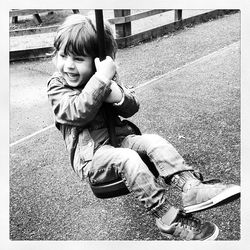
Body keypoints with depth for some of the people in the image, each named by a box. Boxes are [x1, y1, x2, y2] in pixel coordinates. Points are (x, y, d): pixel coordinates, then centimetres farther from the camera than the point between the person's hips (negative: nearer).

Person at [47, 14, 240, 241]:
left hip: (119, 138, 5)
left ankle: (191, 186, -28)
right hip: (89, 156, -5)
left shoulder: (107, 77, 8)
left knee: (154, 141, -20)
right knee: (127, 158, -32)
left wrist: (119, 96, -20)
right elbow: (78, 113, -25)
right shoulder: (57, 87, -5)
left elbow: (132, 107, 4)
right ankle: (168, 218, -28)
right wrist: (101, 78, -30)